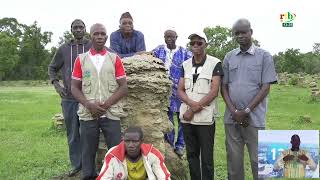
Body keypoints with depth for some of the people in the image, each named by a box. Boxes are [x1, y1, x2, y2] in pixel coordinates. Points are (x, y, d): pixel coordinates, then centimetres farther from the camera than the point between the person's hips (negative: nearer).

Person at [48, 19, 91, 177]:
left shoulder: (93, 47, 0)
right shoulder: (63, 49, 9)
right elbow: (52, 68, 19)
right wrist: (56, 84, 2)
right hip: (69, 98, 3)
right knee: (72, 134, 10)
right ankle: (76, 164, 24)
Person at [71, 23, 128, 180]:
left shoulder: (115, 59, 6)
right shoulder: (81, 59, 7)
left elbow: (123, 87, 1)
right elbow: (74, 87, 5)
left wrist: (106, 104, -11)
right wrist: (89, 105, -11)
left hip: (111, 113, 0)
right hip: (87, 114, 1)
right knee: (88, 152, 7)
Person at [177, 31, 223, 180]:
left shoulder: (215, 64, -4)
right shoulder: (185, 65, 10)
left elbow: (214, 92, -11)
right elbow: (180, 90, 6)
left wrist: (193, 110, -12)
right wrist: (192, 103, -14)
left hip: (205, 118, -4)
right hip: (186, 117, 4)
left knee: (206, 157, 3)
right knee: (191, 155, 12)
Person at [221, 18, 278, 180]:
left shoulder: (264, 56, 1)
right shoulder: (229, 57, 9)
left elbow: (265, 88, -4)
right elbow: (224, 86, 8)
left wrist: (246, 111, -11)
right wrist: (234, 111, -6)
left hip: (254, 118, -3)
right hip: (231, 118, 3)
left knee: (258, 160, 3)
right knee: (233, 159, 9)